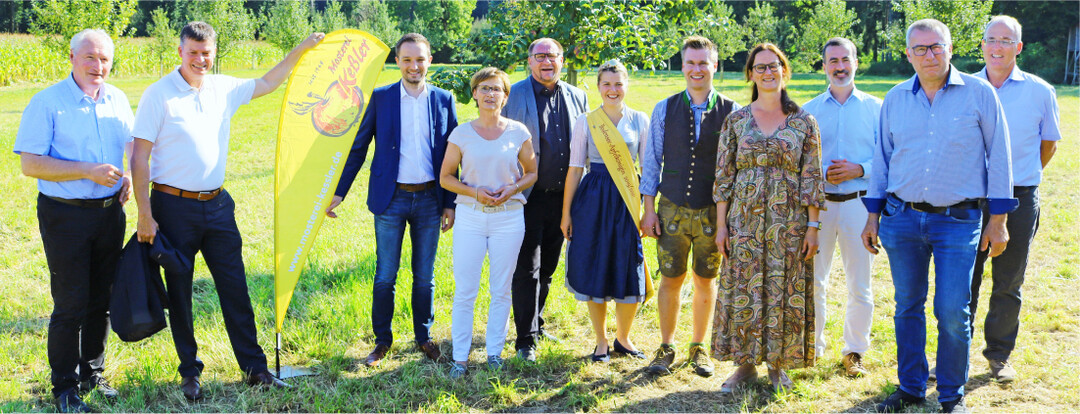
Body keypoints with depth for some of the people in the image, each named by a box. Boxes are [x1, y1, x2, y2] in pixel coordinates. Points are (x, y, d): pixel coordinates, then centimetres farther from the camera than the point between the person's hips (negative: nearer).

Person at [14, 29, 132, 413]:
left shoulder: (117, 100, 7)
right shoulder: (47, 102, -9)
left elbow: (133, 143, 22)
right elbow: (30, 164, -15)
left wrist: (130, 176, 4)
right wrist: (88, 171, -22)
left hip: (109, 211, 5)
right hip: (65, 215, -5)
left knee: (102, 299, 13)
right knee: (70, 304, -1)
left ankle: (92, 373, 29)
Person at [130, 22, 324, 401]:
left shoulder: (224, 89, 6)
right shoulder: (158, 94, -9)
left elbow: (267, 83, 22)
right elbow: (139, 159, -10)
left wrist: (301, 49, 17)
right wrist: (145, 216, -12)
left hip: (217, 203, 4)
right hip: (175, 206, -4)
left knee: (235, 288, 7)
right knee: (179, 294, 7)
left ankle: (254, 367, 15)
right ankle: (189, 373, 20)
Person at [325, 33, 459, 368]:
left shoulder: (443, 99, 3)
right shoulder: (380, 98, 0)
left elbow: (451, 156, 6)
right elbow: (358, 148, 4)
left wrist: (450, 203, 4)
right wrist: (339, 192, 0)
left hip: (429, 199, 1)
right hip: (390, 199, -1)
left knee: (425, 276, 11)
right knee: (385, 277, 3)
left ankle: (424, 337, 26)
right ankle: (382, 340, 18)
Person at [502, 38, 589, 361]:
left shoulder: (577, 97, 9)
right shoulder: (513, 96, -3)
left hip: (562, 197, 5)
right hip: (528, 197, -4)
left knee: (548, 267, 15)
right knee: (527, 270, -3)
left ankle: (536, 323, 31)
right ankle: (525, 339, 4)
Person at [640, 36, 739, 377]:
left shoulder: (731, 112, -1)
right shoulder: (664, 110, 3)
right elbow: (651, 161, 5)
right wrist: (649, 209, 1)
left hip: (713, 211, 0)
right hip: (672, 209, 1)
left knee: (706, 281, 11)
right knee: (671, 280, 5)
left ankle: (699, 347, 27)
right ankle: (666, 347, 22)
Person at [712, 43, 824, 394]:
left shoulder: (804, 123, 2)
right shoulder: (736, 121, 4)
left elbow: (812, 179, 1)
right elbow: (723, 177, 4)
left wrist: (812, 227, -4)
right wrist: (721, 225, -1)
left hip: (789, 222, -1)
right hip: (745, 220, 1)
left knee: (784, 293, 4)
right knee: (742, 291, 4)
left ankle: (778, 364, 19)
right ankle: (745, 363, 17)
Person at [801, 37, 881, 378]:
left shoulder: (875, 108, 6)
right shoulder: (808, 110, 9)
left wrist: (859, 170, -15)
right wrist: (822, 174, -11)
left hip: (859, 204, -1)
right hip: (818, 204, 1)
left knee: (859, 285, 4)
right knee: (812, 281, 4)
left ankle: (854, 351, 18)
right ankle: (811, 347, 19)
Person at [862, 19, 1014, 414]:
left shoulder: (979, 93, -2)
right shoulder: (895, 98, 7)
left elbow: (998, 156, 1)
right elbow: (882, 158, 14)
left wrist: (998, 220, -1)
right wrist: (872, 216, 11)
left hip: (958, 221, -3)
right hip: (902, 218, 3)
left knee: (952, 313, -3)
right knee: (907, 307, 10)